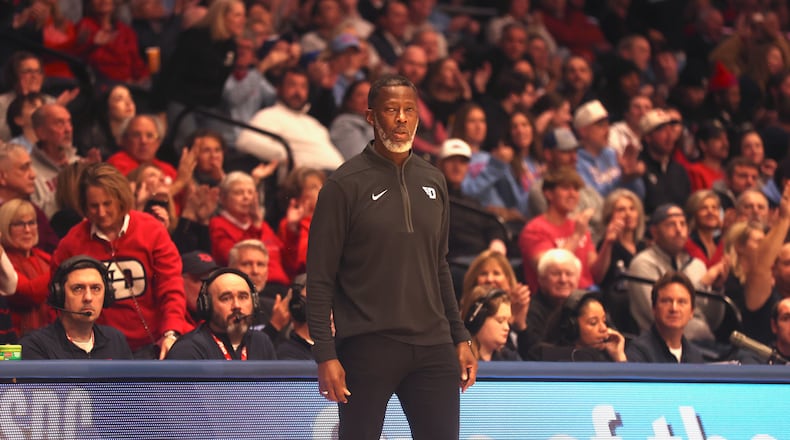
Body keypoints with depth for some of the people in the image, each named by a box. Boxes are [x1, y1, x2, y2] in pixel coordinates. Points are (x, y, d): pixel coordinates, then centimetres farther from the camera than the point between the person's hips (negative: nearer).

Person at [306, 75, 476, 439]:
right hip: (367, 350, -5)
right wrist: (325, 355, -12)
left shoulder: (433, 181, 12)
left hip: (433, 348, 5)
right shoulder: (346, 184, -4)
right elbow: (320, 277, -6)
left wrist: (460, 338, 15)